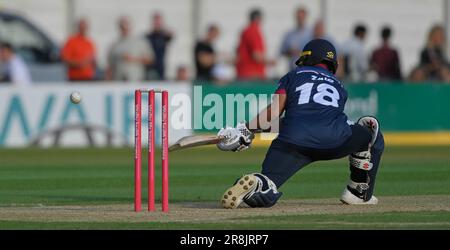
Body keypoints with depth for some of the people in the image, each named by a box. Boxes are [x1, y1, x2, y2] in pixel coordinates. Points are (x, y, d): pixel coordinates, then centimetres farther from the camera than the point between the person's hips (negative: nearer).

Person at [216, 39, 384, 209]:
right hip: (334, 141, 1)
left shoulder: (293, 75, 24)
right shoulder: (339, 86, 33)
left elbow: (274, 111, 8)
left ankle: (256, 184, -35)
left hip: (293, 141, -1)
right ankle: (359, 193, 24)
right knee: (371, 129, 31)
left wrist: (247, 130, 10)